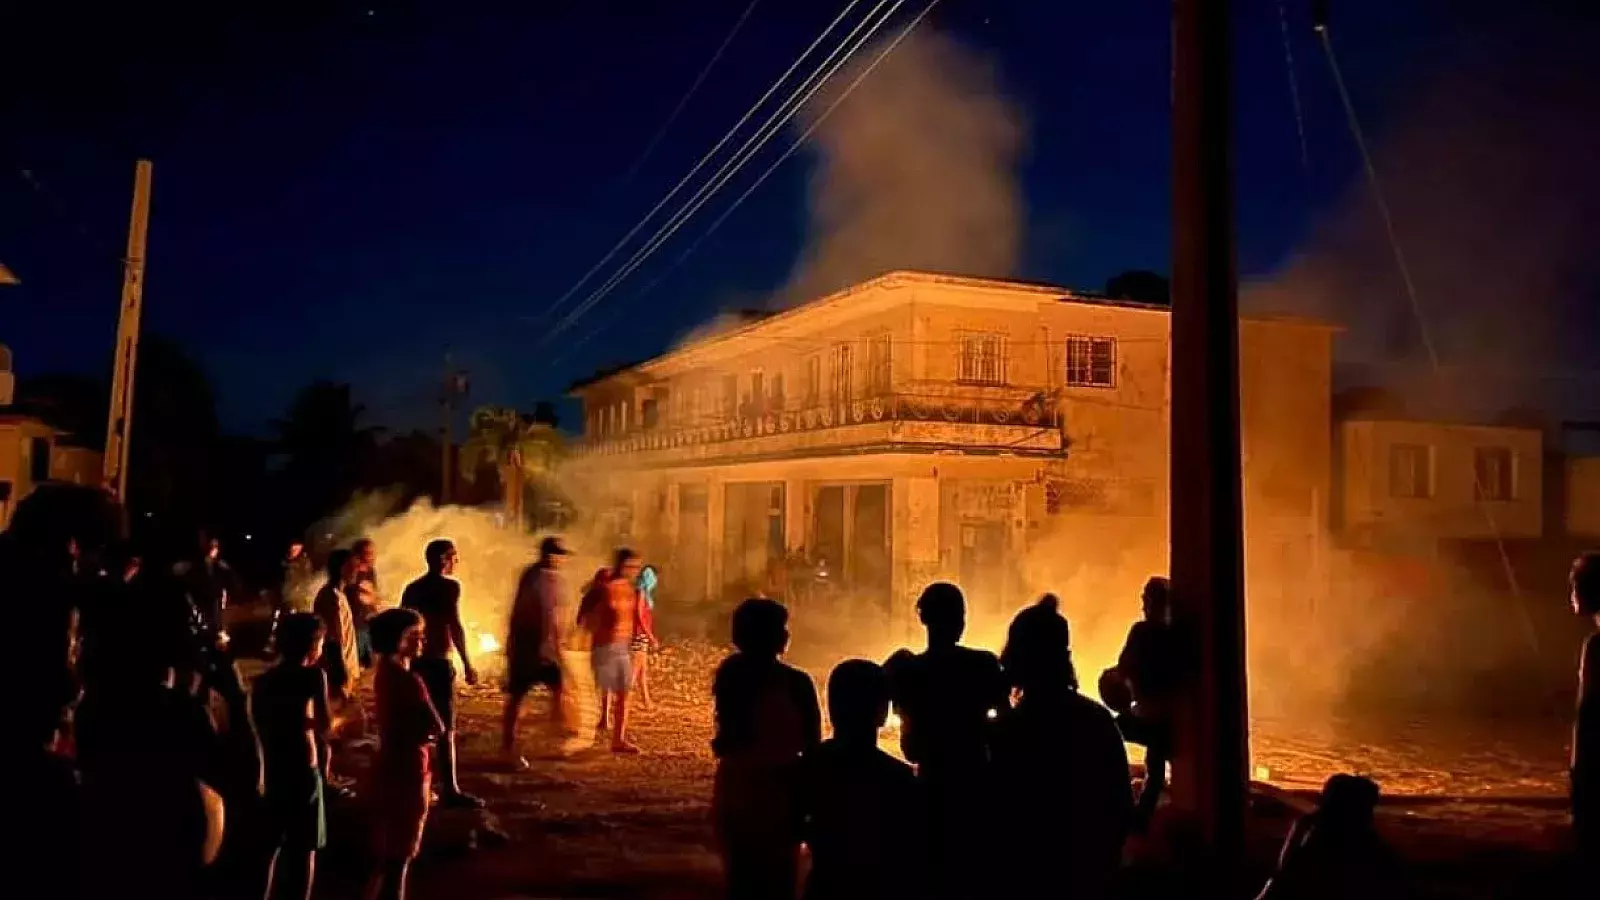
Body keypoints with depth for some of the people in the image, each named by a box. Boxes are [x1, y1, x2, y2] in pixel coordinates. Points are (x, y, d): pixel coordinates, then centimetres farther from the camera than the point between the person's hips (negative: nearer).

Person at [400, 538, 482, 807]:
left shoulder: (412, 588, 13)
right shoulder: (449, 586, -9)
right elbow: (455, 626, -17)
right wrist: (467, 663, -15)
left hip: (416, 661, 8)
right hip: (439, 661, -7)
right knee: (446, 727, -5)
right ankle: (450, 790, -6)